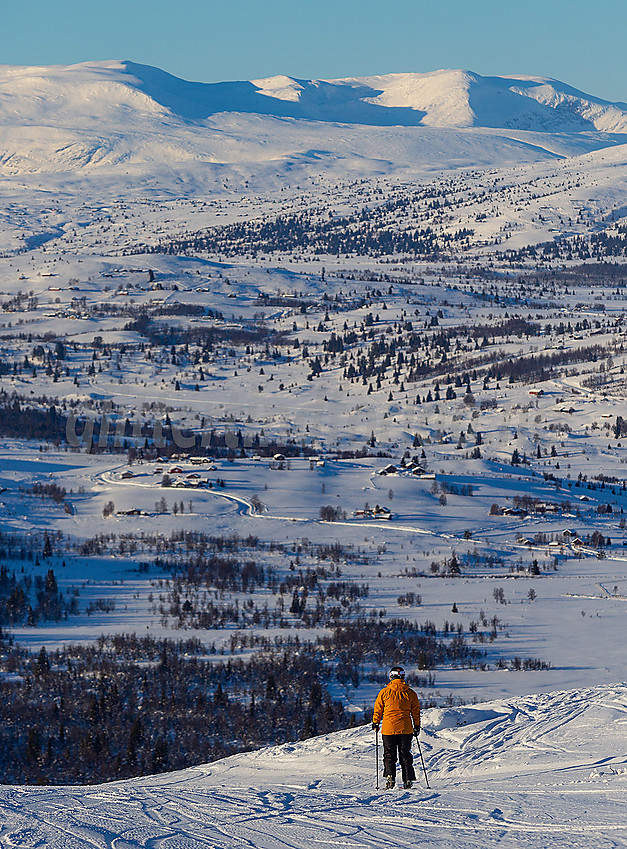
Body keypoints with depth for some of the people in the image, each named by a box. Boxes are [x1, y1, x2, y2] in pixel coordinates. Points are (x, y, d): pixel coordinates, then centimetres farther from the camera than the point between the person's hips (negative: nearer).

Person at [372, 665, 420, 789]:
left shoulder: (384, 692, -3)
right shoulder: (410, 693, 1)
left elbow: (378, 709, 4)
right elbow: (416, 711, 7)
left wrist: (375, 723, 17)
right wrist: (417, 726, 18)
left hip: (388, 728, -1)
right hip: (406, 729, 1)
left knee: (389, 755, 6)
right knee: (405, 755, 9)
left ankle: (390, 776, -13)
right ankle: (408, 780, 6)